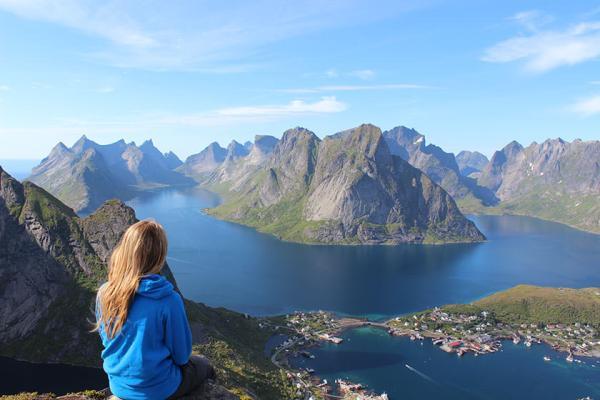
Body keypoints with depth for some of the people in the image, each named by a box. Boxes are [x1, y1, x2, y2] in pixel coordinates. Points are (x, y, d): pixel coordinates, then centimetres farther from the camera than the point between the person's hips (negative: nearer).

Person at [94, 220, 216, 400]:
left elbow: (105, 337, 3)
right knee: (204, 366, 25)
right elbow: (181, 354, -15)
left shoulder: (104, 293, -15)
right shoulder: (169, 301, -29)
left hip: (118, 385, 5)